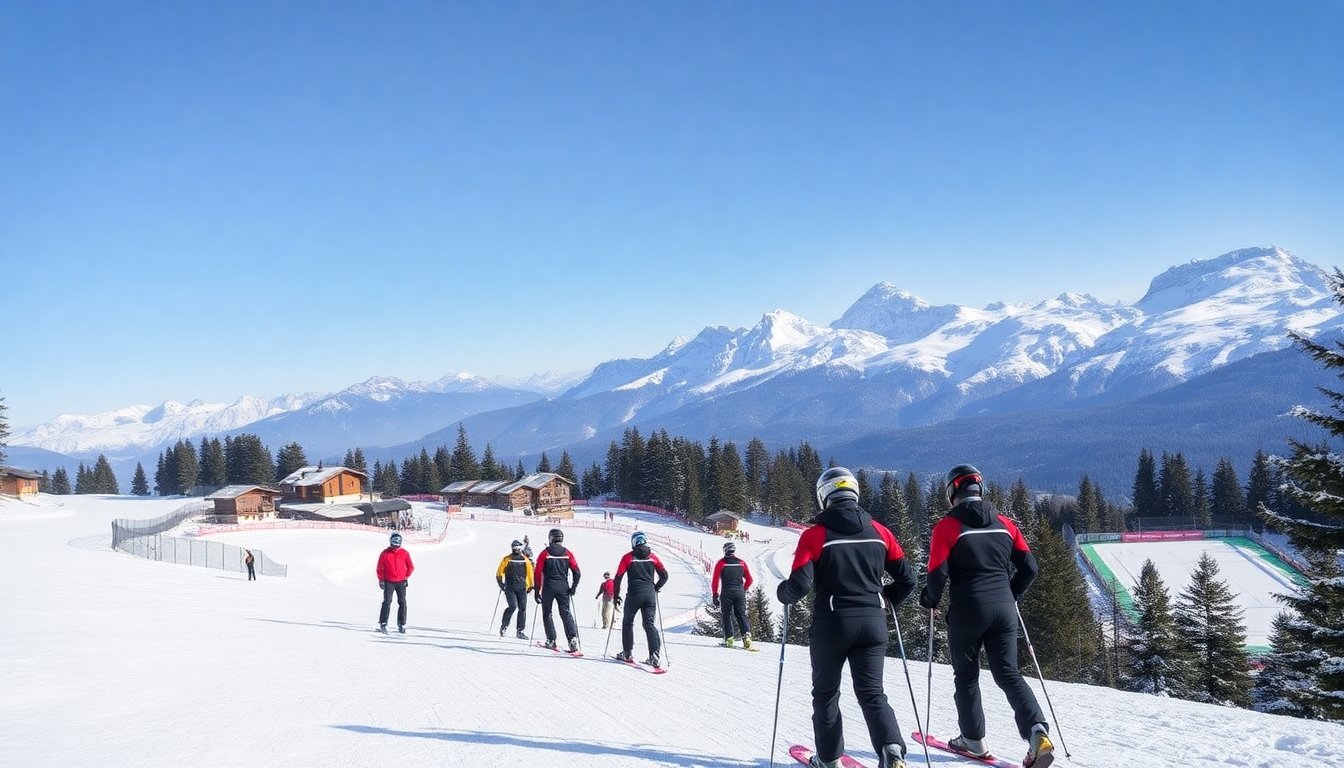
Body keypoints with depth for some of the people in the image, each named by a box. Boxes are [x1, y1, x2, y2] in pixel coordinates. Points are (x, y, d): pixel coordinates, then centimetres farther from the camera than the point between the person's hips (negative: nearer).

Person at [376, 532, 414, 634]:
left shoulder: (404, 553, 3)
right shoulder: (385, 554, -1)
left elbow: (410, 567, 11)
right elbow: (380, 569, 3)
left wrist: (406, 577, 4)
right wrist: (381, 580, -2)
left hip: (401, 582, 2)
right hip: (389, 582, -2)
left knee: (402, 603, -1)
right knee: (387, 602, -9)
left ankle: (401, 624, 6)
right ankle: (383, 624, -6)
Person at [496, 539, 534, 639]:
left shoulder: (526, 560, 10)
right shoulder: (507, 559, 3)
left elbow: (530, 573, 18)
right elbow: (499, 572, 6)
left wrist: (530, 585, 16)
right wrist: (501, 583, -5)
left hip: (522, 588, 3)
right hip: (510, 588, -3)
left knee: (522, 608, -4)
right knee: (513, 606, -17)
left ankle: (520, 631, 1)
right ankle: (504, 626, 2)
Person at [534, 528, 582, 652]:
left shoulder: (545, 553, -2)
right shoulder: (567, 553, 3)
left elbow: (538, 573, -4)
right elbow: (577, 572, 0)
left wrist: (537, 592, 1)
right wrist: (573, 588, 9)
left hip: (548, 587, -2)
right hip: (563, 588, 2)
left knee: (547, 614, 12)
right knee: (566, 613, 1)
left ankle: (551, 640, 8)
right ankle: (572, 638, -17)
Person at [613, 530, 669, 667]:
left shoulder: (628, 557, 1)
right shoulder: (653, 557, 8)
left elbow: (618, 577, -2)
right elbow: (664, 575, 7)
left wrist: (616, 596, 8)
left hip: (634, 594, -2)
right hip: (650, 594, 2)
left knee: (627, 622, 16)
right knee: (650, 625, 3)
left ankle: (627, 653, 17)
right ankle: (654, 655, -12)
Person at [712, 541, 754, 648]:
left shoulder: (721, 563, -1)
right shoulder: (741, 563, 7)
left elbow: (715, 580, -4)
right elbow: (749, 579, 10)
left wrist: (715, 595, 1)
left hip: (726, 593, -2)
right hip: (740, 593, 2)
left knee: (727, 616, 8)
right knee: (741, 615, 3)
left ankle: (729, 638, 3)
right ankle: (746, 635, -16)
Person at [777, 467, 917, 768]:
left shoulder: (815, 535, -8)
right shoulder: (879, 531, 3)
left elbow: (800, 584, -15)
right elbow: (907, 578, 7)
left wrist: (783, 592, 7)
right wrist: (885, 599, 25)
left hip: (831, 623, -3)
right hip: (873, 622, 3)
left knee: (826, 692, 15)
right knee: (871, 692, 6)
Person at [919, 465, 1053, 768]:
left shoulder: (947, 526, -6)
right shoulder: (1004, 523, 8)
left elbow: (938, 573, -12)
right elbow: (1029, 567, 7)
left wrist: (929, 600, 7)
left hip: (966, 611, -4)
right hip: (1003, 609, 4)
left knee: (967, 676, 13)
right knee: (1008, 672, 7)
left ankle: (973, 739, 18)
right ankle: (1037, 730, -12)